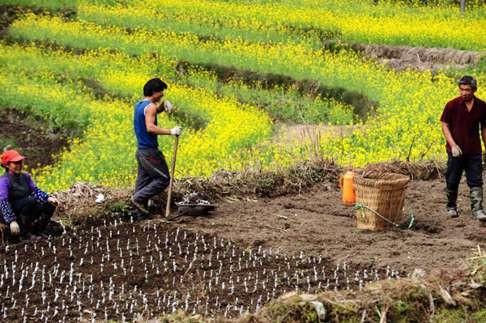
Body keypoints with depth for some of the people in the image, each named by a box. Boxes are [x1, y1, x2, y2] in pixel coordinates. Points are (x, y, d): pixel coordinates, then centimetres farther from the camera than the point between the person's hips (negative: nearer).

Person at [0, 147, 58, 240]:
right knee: (30, 201, -33)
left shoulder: (25, 176, 6)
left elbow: (35, 190, -1)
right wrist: (11, 221, -36)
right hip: (9, 213, -7)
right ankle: (25, 233, -20)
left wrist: (48, 198, -21)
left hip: (25, 213, 7)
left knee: (50, 205, -7)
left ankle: (36, 231, 1)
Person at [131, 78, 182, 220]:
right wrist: (170, 132, -27)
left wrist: (163, 104, 12)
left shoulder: (139, 105, 13)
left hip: (140, 150, 9)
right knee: (163, 179, -2)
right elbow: (150, 128, -29)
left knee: (143, 181, 11)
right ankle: (139, 198, -8)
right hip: (150, 151, -9)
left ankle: (141, 214, 11)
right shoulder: (150, 107, -16)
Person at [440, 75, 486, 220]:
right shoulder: (452, 105, -9)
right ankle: (451, 207, 24)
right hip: (456, 150, -1)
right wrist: (453, 145, -14)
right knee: (452, 181, 8)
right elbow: (444, 125, -3)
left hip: (474, 151, 1)